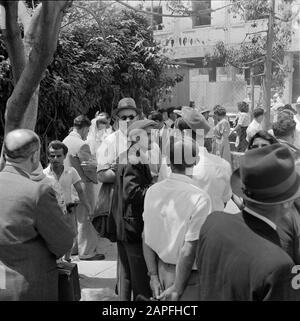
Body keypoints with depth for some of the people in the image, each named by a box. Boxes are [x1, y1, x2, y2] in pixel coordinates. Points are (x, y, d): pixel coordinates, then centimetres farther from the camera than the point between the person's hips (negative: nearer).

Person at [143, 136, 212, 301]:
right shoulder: (199, 198, -21)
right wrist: (177, 289, -12)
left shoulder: (152, 191, -5)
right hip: (185, 274, -5)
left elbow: (146, 238, -1)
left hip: (161, 269, 5)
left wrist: (153, 275, 7)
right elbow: (188, 251, -21)